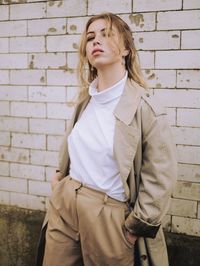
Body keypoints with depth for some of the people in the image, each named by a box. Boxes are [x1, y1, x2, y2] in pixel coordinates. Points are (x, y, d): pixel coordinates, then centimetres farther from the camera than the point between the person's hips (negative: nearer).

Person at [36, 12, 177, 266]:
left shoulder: (145, 107, -15)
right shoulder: (85, 98, 5)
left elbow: (160, 179, -13)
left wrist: (134, 228, -9)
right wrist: (60, 175, 14)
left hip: (109, 216, -5)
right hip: (63, 206, 6)